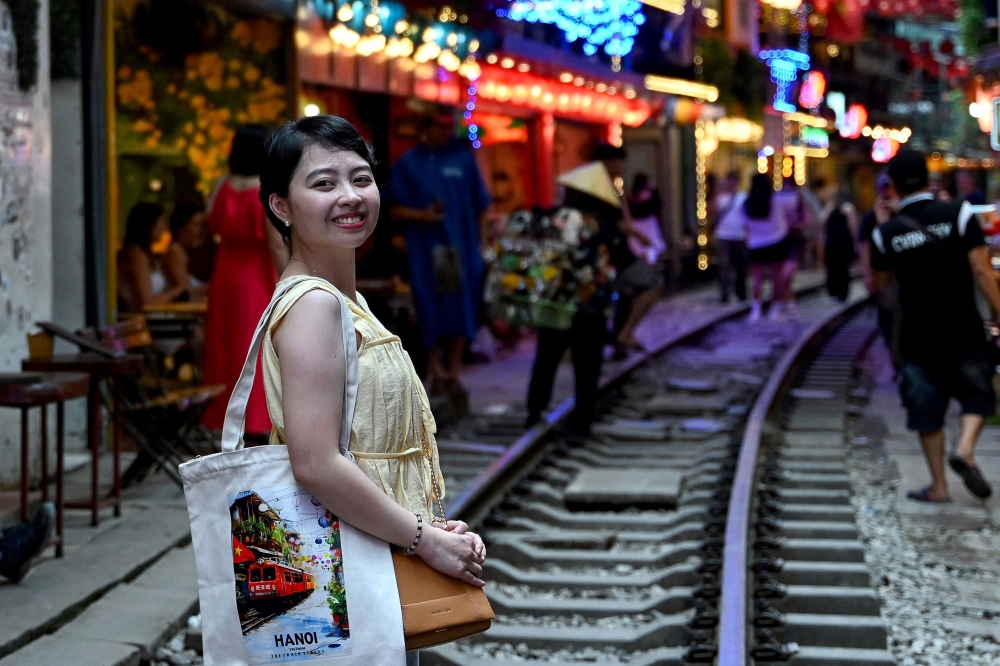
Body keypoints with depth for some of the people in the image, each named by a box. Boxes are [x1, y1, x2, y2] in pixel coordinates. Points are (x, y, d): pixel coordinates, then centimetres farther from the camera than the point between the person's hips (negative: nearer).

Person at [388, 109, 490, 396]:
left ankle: (452, 373, 11)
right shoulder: (408, 163, 3)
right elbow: (396, 210, 2)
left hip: (462, 246, 1)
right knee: (432, 309, -1)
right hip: (426, 249, -1)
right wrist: (422, 215, -15)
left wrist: (477, 240, 5)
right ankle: (437, 373, 10)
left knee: (461, 310, 2)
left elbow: (480, 205, 10)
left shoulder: (463, 158, 7)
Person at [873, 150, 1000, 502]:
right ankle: (965, 449, -11)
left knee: (927, 411, 10)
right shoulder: (958, 214, -7)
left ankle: (938, 485, 12)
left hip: (917, 334, 1)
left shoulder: (886, 233, -1)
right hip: (963, 329, -1)